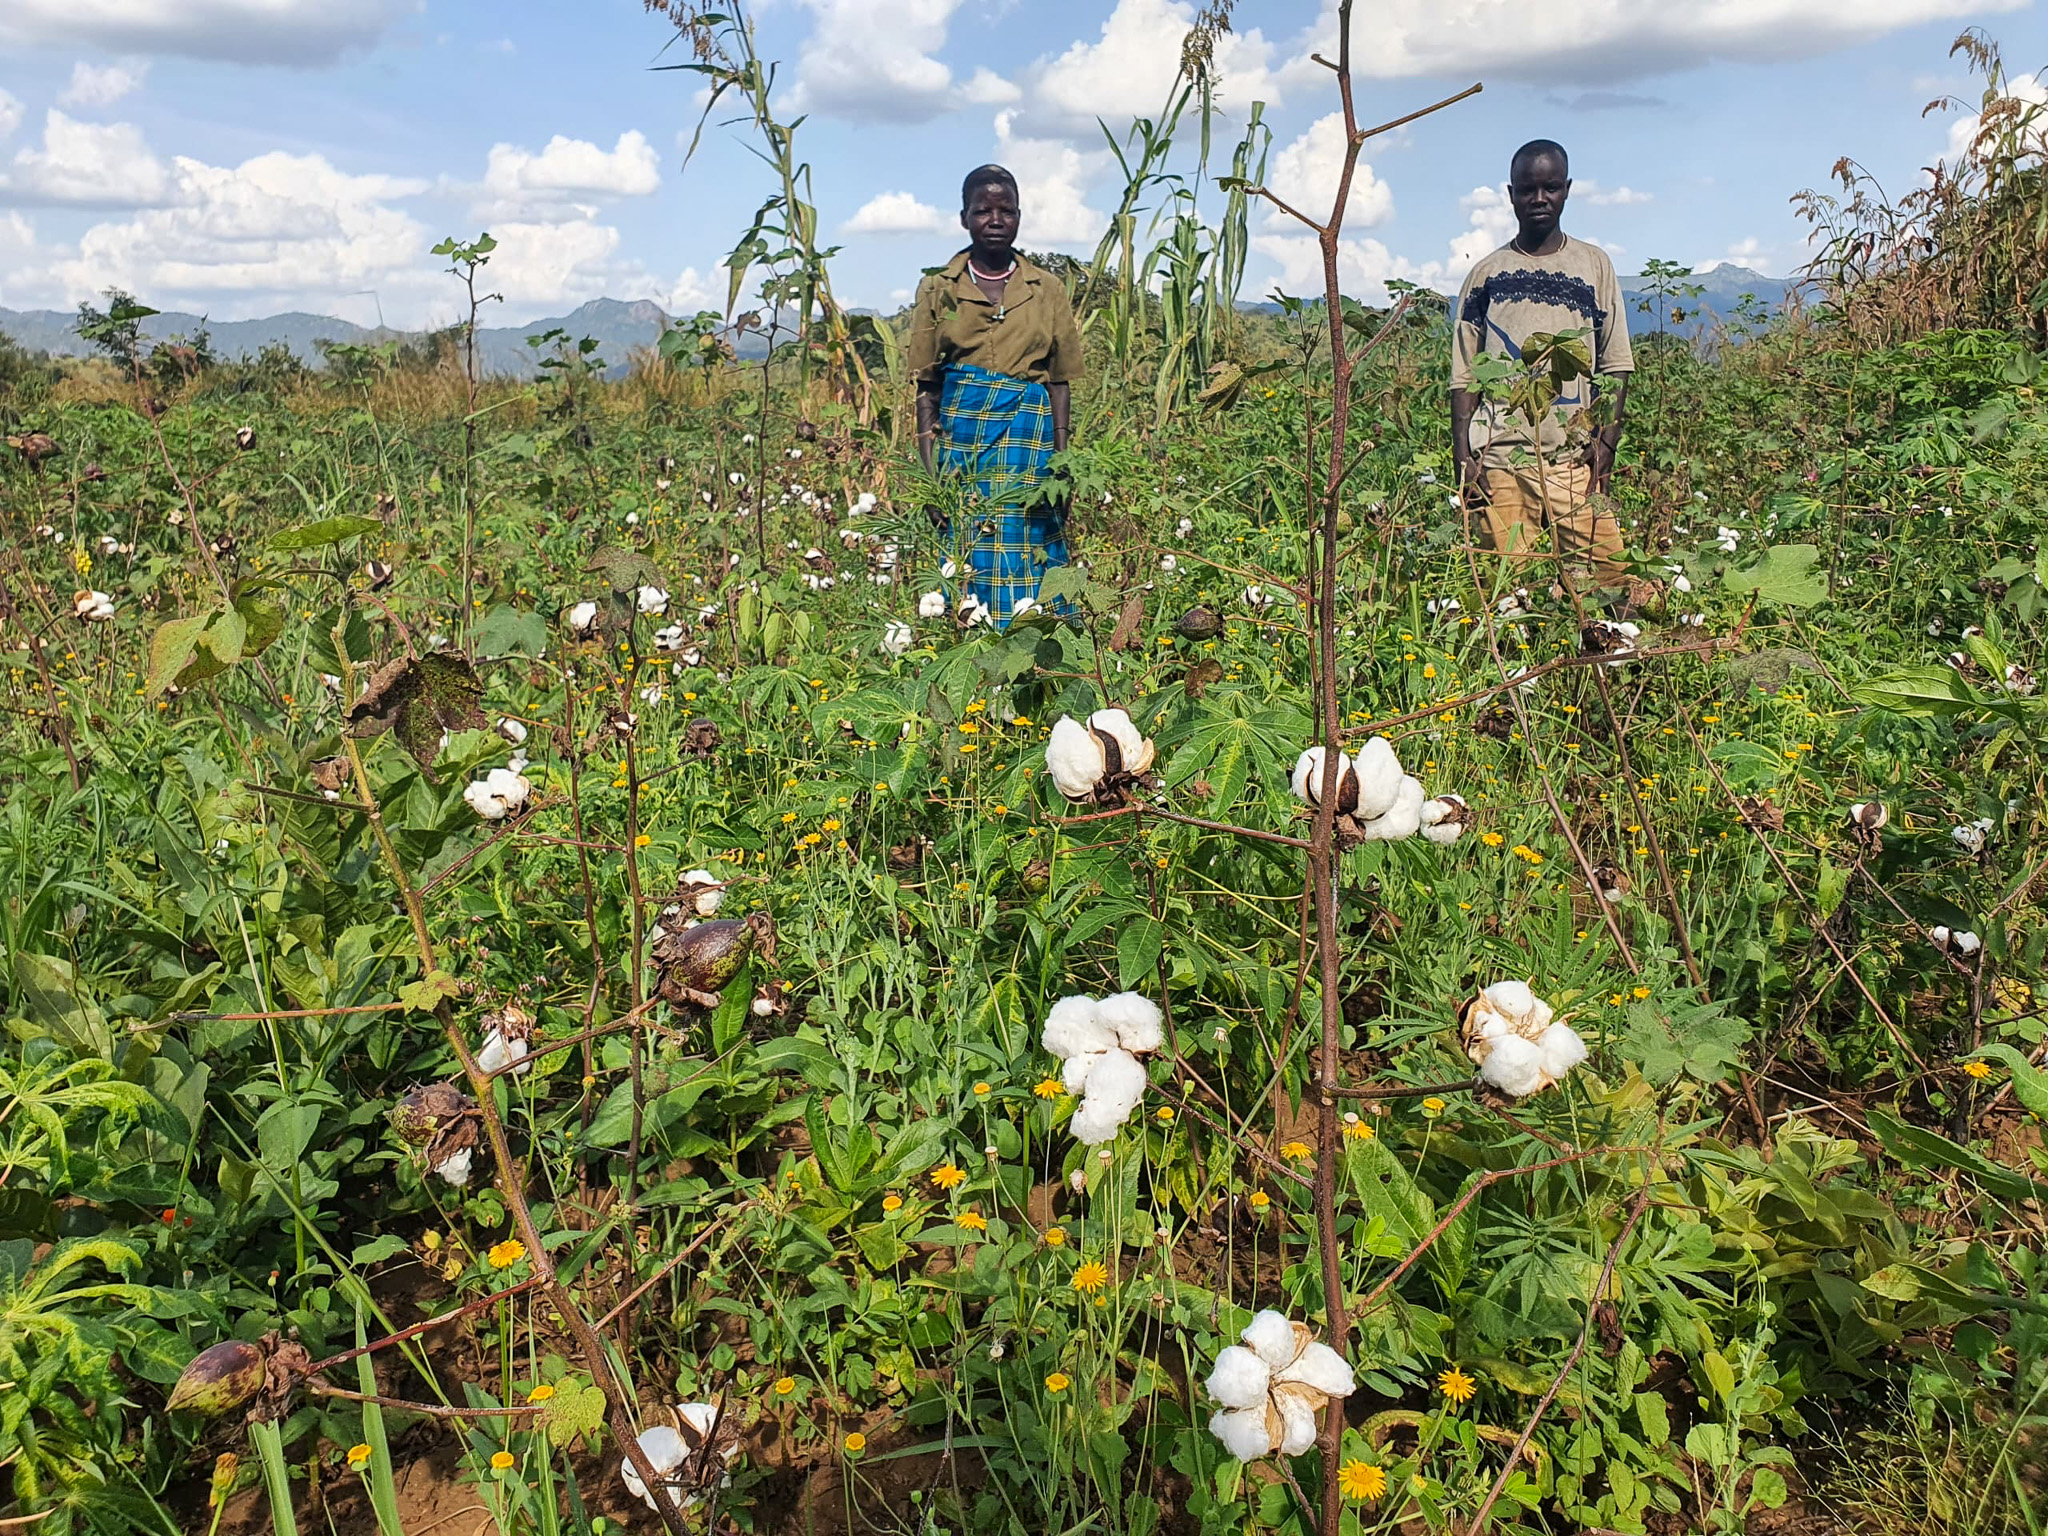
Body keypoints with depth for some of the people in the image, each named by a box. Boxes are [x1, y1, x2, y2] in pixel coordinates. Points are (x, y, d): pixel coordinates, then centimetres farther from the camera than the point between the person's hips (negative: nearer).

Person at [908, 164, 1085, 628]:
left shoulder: (1047, 290, 9)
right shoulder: (938, 290, 7)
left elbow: (1060, 381, 8)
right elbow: (926, 384, 3)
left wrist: (1061, 460, -1)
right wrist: (929, 462, -7)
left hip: (1029, 433, 1)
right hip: (960, 431, -1)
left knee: (1030, 552, -1)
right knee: (964, 553, -3)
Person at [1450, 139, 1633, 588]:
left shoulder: (1595, 265, 13)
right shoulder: (1487, 273, 11)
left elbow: (1615, 364, 11)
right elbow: (1465, 374, 9)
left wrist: (1606, 439, -2)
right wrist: (1463, 455, -2)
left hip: (1577, 457, 1)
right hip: (1502, 459, -1)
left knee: (1606, 575, -8)